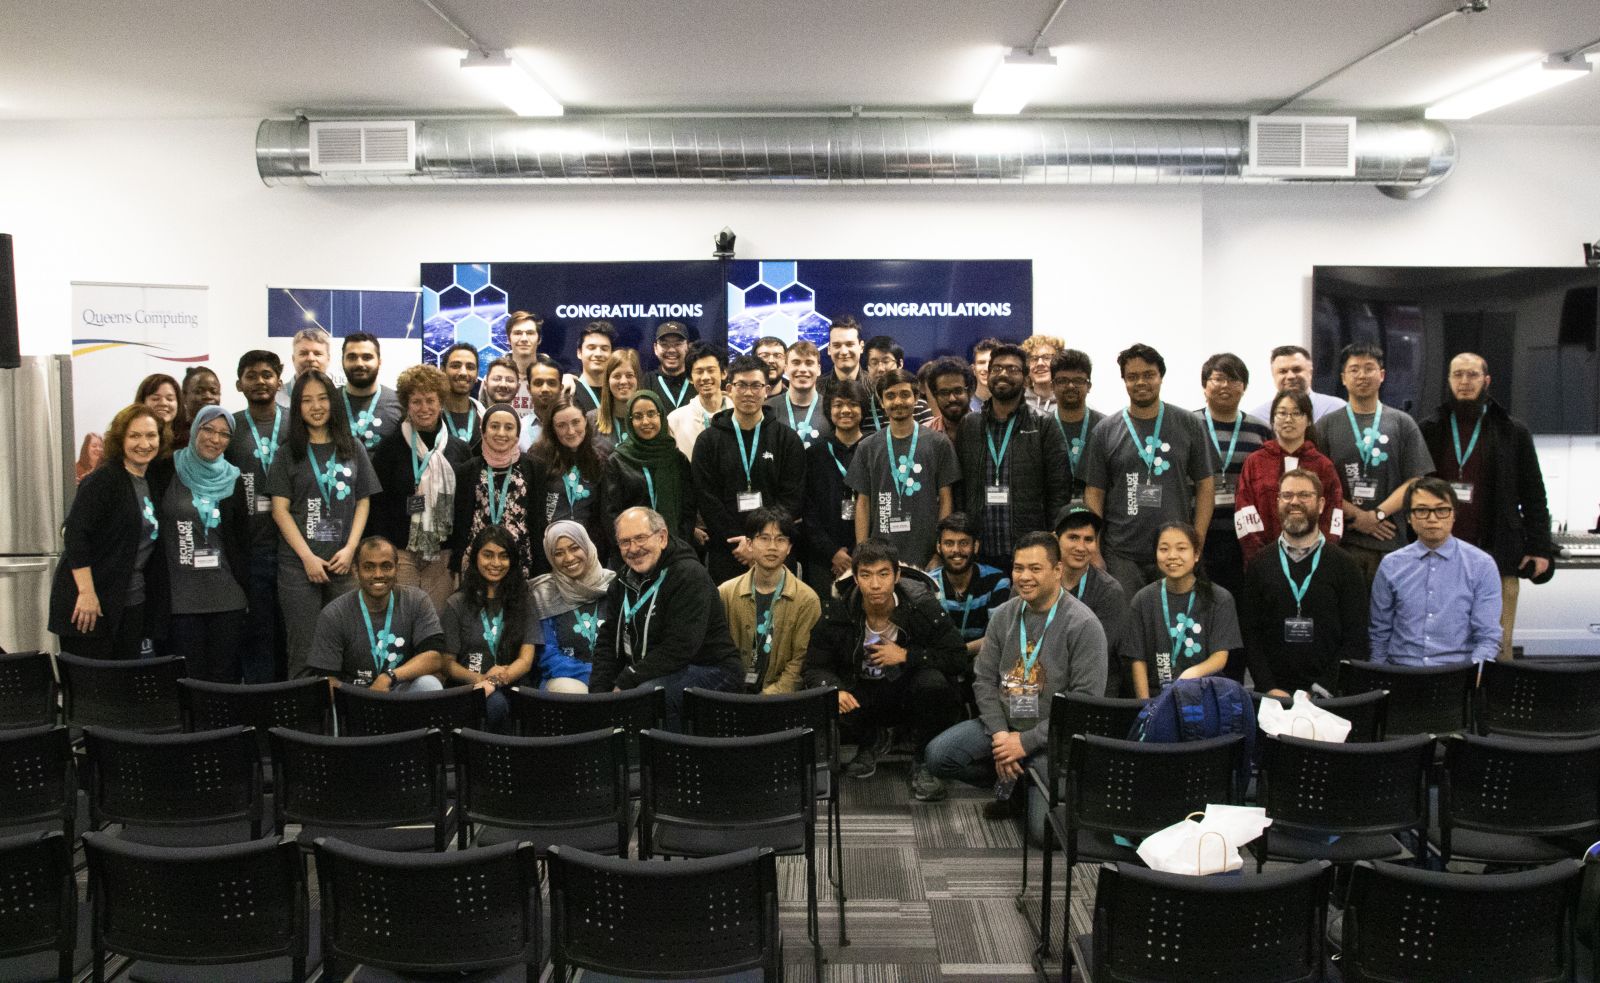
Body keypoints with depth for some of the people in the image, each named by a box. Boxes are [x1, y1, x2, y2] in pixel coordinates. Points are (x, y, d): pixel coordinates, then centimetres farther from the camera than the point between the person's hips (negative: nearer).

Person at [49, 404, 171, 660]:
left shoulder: (155, 478, 9)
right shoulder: (103, 480, -11)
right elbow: (75, 534, -16)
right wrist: (87, 593, -20)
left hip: (133, 603, 7)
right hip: (90, 601, -7)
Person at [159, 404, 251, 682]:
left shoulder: (232, 480, 9)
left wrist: (245, 588, 9)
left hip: (227, 594, 2)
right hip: (181, 594, -2)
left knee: (226, 676, 3)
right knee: (189, 677, 0)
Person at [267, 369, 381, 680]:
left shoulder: (353, 448, 10)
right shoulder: (288, 453, 4)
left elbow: (363, 502, 9)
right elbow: (280, 509, -1)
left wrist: (350, 549, -4)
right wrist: (308, 557, -9)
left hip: (344, 564, 2)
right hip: (299, 565, -1)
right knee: (303, 653, -2)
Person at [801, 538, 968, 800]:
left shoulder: (922, 607, -15)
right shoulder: (838, 616, -10)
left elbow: (958, 658, -16)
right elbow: (814, 668, -6)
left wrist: (906, 656, -23)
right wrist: (834, 689, -29)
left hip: (910, 693, -1)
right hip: (863, 694, 1)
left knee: (933, 681, -35)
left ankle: (924, 763, -8)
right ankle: (867, 747, 10)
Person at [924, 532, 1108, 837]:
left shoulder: (1083, 625, -13)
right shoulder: (1003, 616, 5)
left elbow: (1086, 700, -16)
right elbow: (984, 679, 5)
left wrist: (1026, 742, -16)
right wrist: (999, 734, -11)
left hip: (1050, 736, -5)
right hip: (1003, 724, 5)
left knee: (1045, 830, -21)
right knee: (937, 755, -16)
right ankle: (1012, 784, 8)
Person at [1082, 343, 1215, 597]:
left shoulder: (1188, 425, 6)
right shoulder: (1105, 431, 5)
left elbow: (1204, 484, 6)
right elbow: (1094, 493, 4)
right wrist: (1094, 553, -4)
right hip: (1121, 557, 0)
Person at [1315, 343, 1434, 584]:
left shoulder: (1403, 424, 11)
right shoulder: (1326, 426, 9)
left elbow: (1415, 482, 4)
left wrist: (1378, 514, -8)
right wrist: (1356, 515, -9)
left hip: (1392, 541, 1)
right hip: (1340, 540, -1)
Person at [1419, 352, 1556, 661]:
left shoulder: (1512, 432, 9)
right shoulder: (1430, 430, 10)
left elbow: (1534, 494, 9)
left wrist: (1540, 547, 2)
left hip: (1497, 556, -1)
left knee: (1497, 647, -2)